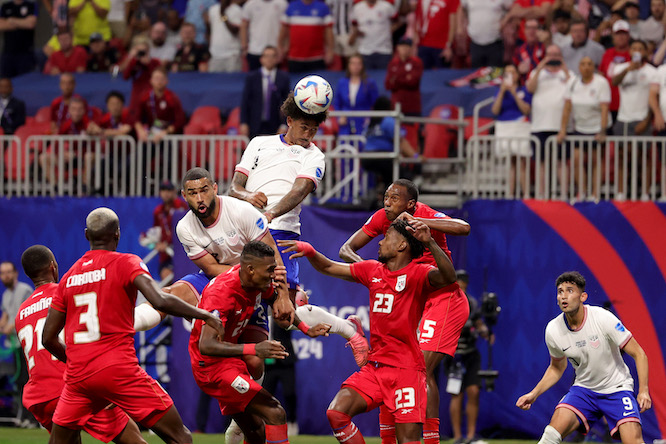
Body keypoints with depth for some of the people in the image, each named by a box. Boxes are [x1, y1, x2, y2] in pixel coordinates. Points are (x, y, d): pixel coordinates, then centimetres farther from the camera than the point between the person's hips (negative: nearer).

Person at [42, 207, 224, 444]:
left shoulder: (69, 276, 13)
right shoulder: (125, 263, -1)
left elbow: (49, 338, 16)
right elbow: (160, 301, -17)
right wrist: (206, 316, -6)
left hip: (78, 376, 5)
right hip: (119, 371, -5)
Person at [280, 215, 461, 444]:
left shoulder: (418, 274, -7)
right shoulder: (373, 271, 14)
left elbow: (448, 277, -28)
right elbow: (329, 267, 23)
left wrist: (430, 242, -42)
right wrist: (309, 251, 4)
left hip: (406, 369, -6)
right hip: (374, 368, 6)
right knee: (336, 413, -12)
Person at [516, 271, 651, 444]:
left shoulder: (604, 318, -20)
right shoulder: (553, 330, -8)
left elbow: (639, 355, -12)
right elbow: (557, 368, 13)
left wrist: (643, 390, -24)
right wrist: (534, 394, 1)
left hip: (617, 389, -3)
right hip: (584, 389, 3)